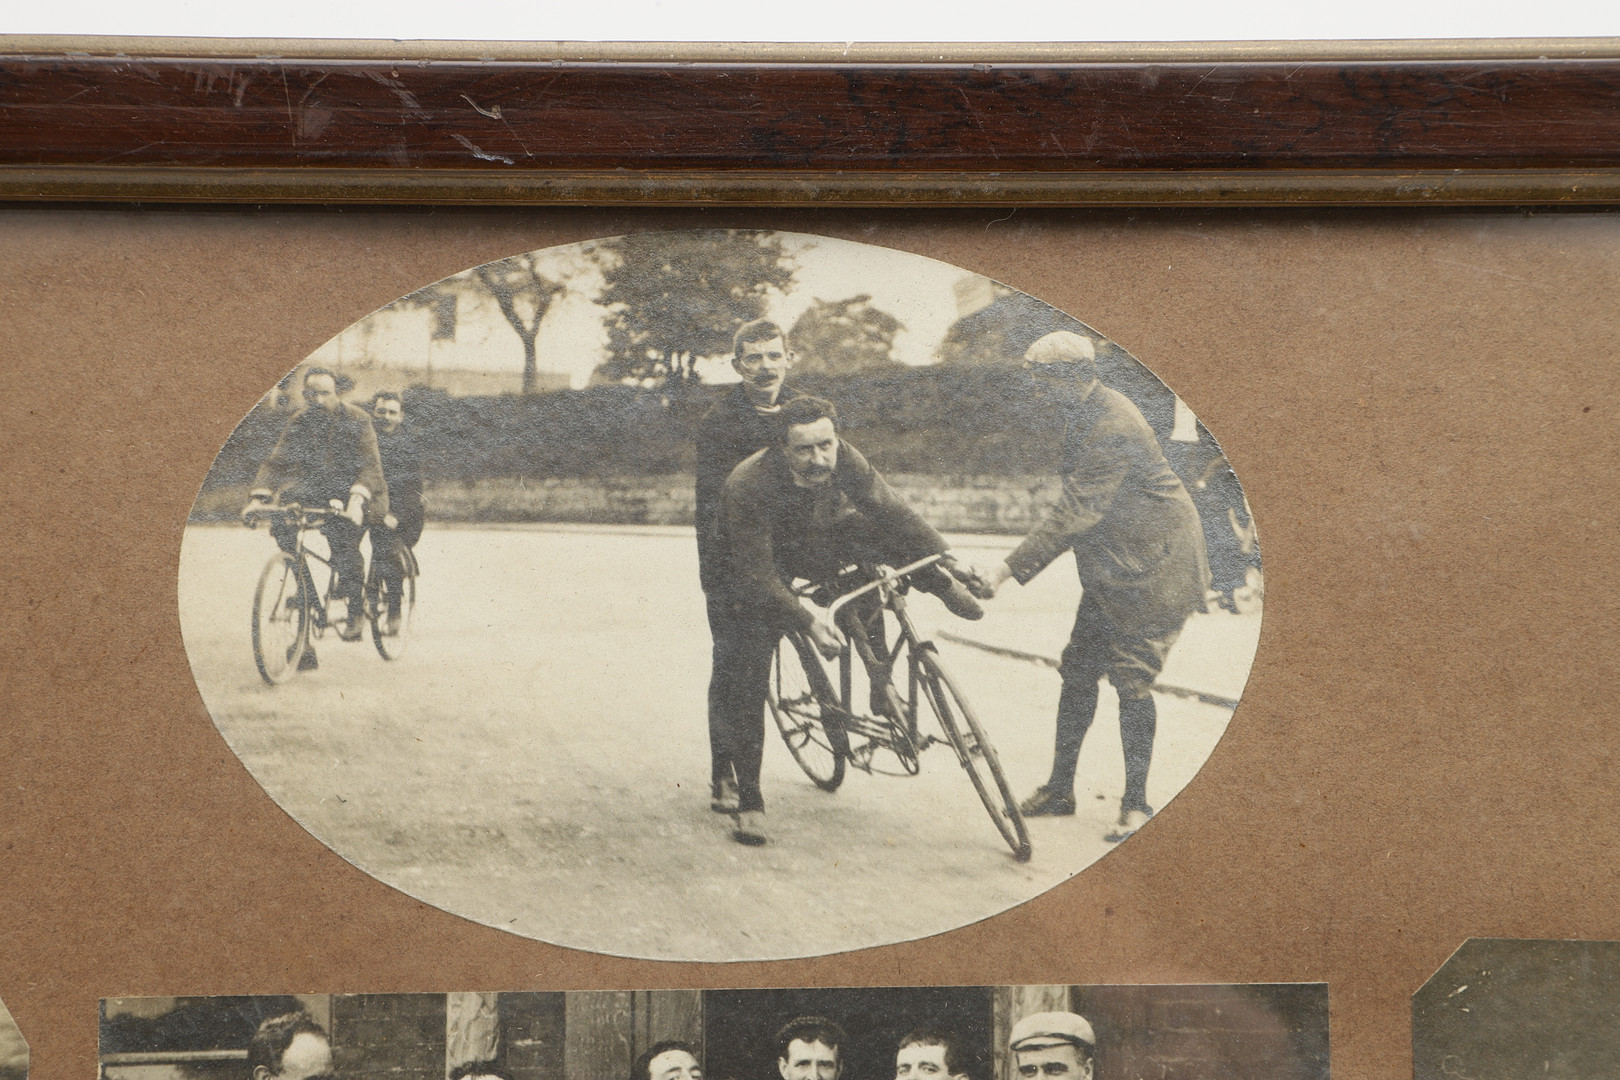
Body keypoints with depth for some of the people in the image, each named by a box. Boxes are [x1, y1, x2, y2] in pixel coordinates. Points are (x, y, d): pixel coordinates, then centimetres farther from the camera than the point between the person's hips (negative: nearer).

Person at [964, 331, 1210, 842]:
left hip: (1152, 570, -9)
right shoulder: (1083, 414, 5)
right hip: (1109, 570, 9)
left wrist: (1007, 570, -32)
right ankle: (1059, 788, 18)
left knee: (1132, 681, -6)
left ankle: (1136, 803, 5)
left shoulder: (1113, 428, -26)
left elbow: (1076, 511, -30)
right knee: (1077, 673, 8)